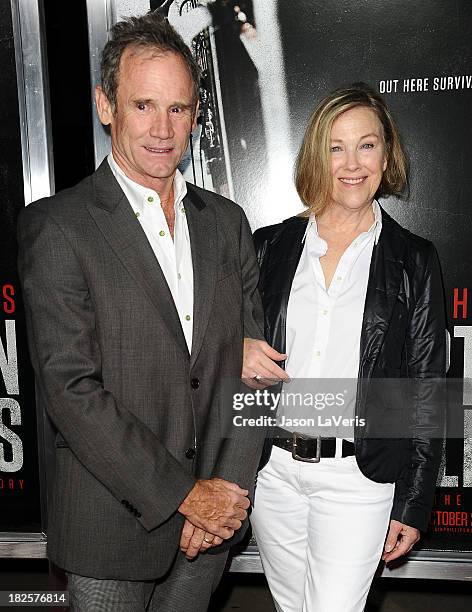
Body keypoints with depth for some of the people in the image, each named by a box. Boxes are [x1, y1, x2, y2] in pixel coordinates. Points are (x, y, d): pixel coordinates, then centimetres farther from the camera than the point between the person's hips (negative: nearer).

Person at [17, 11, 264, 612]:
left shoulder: (226, 221, 3)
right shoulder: (54, 227, -12)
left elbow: (251, 362, 2)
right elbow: (70, 388, -17)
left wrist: (230, 484, -7)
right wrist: (182, 493, -16)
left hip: (213, 513, 4)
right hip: (114, 522, -4)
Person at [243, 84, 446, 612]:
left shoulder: (415, 261, -4)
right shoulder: (269, 246, 2)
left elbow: (426, 391, -2)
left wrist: (414, 506, -3)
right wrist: (237, 353, -12)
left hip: (357, 477, -3)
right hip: (272, 468, 3)